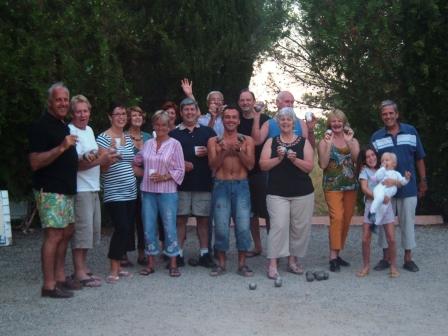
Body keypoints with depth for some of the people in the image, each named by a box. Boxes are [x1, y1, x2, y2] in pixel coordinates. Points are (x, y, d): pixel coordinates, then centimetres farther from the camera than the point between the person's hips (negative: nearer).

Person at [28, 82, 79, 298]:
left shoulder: (63, 125, 17)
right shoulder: (41, 126, -11)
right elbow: (35, 162, -19)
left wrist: (82, 159, 16)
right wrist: (61, 147, -26)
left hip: (66, 189, 9)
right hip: (50, 190, -9)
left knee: (67, 232, 12)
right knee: (54, 235, -9)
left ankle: (60, 278, 21)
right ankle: (49, 286, -5)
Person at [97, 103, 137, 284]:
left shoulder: (129, 138, 14)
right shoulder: (104, 138, -7)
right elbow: (102, 167, -11)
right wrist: (111, 156, -28)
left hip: (130, 192, 7)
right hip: (114, 193, -7)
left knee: (127, 229, 8)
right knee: (122, 229, -14)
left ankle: (118, 266, 18)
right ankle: (113, 271, -6)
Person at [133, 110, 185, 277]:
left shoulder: (174, 144, -1)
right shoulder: (148, 144, 11)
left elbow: (180, 170, -4)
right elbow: (137, 162, 20)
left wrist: (164, 177, -16)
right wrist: (140, 173, 3)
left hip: (167, 192, -4)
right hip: (148, 191, 4)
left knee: (169, 227, -2)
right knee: (148, 227, 6)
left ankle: (173, 263, 8)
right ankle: (150, 262, 15)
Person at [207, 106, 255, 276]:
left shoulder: (247, 140, 8)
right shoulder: (214, 141, 7)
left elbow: (250, 165, 0)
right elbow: (213, 165, 0)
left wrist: (238, 150, -14)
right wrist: (223, 151, -15)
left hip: (241, 186, 0)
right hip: (221, 186, 0)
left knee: (243, 225, -2)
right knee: (221, 226, 1)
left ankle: (242, 263, 10)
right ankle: (221, 263, 14)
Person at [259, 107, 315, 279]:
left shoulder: (303, 142, 7)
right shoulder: (271, 142, 9)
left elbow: (309, 166, -1)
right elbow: (263, 165, 1)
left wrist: (294, 159, -16)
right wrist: (278, 158, -13)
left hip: (302, 193, 1)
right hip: (277, 193, -1)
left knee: (299, 228, 3)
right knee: (278, 226, -11)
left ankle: (293, 260, 18)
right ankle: (272, 264, -9)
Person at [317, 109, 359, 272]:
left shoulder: (352, 140, 9)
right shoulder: (325, 141, -1)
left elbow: (358, 160, -5)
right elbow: (323, 164, -10)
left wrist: (349, 142, -15)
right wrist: (329, 144, -17)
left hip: (350, 185, 4)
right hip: (332, 185, -4)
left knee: (346, 220, 6)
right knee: (337, 218, -16)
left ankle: (337, 253, 17)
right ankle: (333, 257, -13)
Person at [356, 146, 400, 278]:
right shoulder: (364, 170, 3)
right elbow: (364, 188, -10)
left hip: (386, 205, 2)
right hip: (371, 205, -1)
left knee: (391, 239, -3)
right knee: (365, 239, -3)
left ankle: (393, 266, 11)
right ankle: (366, 266, 14)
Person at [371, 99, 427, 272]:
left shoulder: (411, 131, 1)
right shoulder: (376, 137, 1)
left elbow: (419, 158, 6)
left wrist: (423, 180, 6)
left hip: (408, 187, 0)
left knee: (408, 222, 7)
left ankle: (408, 258, 18)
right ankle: (386, 258, 19)